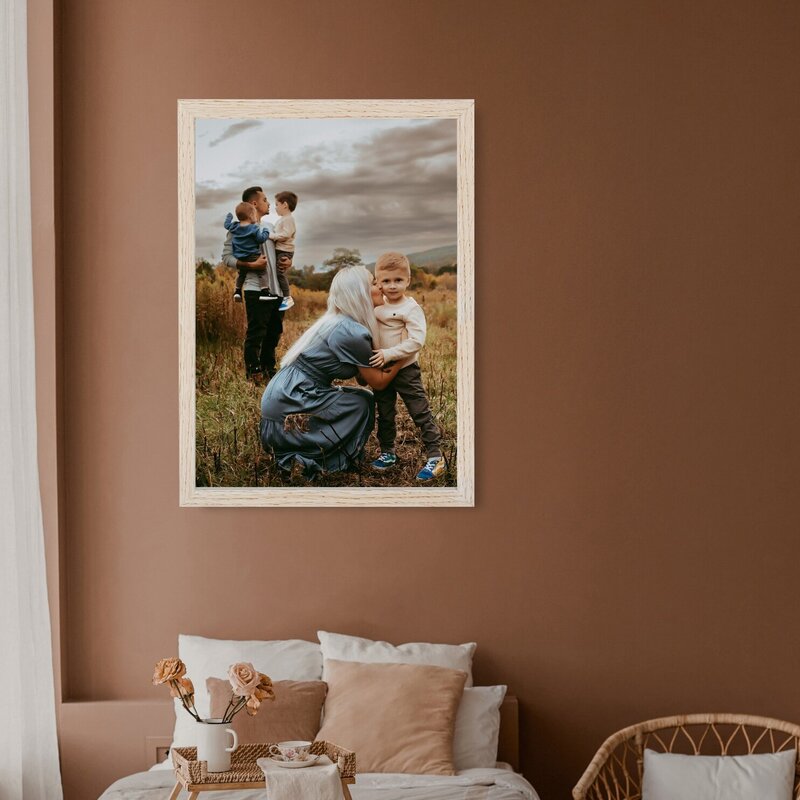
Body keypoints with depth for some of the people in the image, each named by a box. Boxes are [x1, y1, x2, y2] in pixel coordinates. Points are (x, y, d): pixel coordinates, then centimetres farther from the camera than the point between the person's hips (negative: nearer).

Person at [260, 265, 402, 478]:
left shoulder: (334, 321, 12)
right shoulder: (352, 333, -17)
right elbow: (379, 381, -5)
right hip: (289, 409, -9)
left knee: (361, 398, 16)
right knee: (362, 404, 1)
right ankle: (311, 460, 2)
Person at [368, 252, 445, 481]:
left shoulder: (411, 308, -15)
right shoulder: (377, 307, 5)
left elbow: (416, 341, -24)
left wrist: (389, 354, -28)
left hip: (405, 370, -7)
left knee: (421, 413, -4)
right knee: (385, 414, 17)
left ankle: (435, 457, 0)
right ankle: (387, 453, 31)